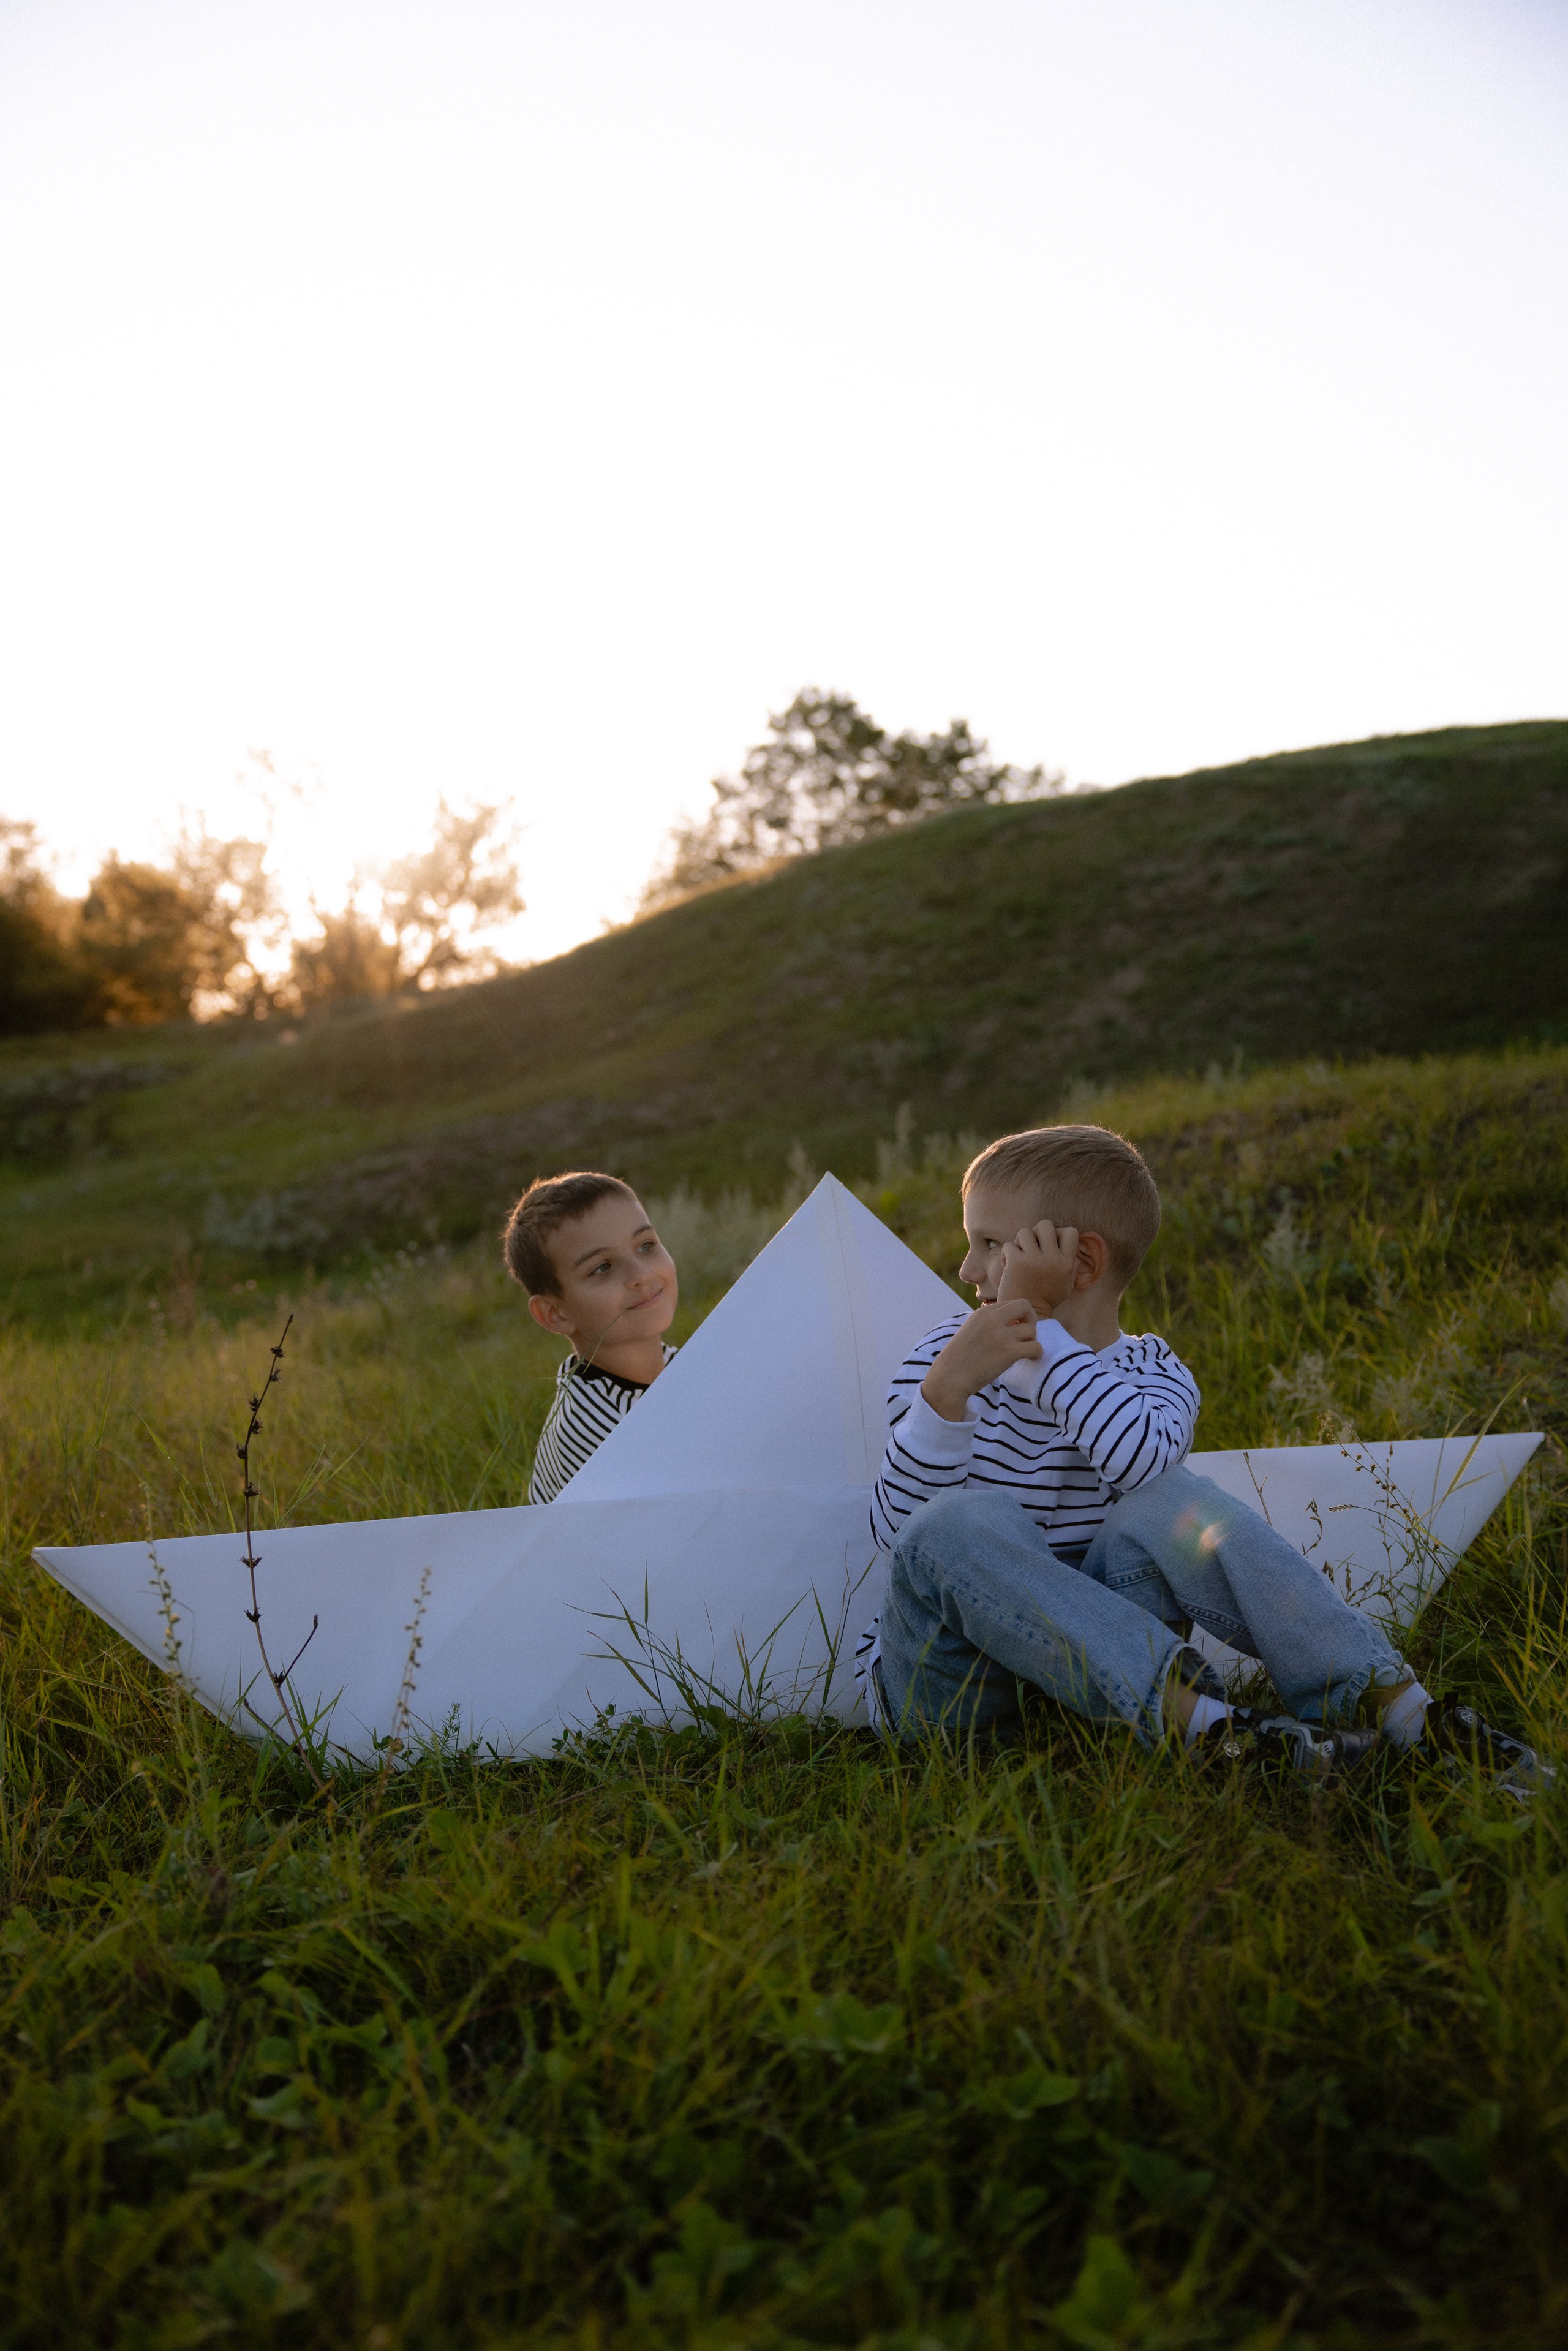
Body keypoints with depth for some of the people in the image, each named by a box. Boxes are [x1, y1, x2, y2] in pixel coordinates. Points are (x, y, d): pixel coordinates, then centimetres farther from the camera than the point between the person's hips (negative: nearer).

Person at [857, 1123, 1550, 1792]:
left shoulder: (1150, 1374, 1)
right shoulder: (952, 1353, -1)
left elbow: (1140, 1460, -28)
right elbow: (898, 1527, -16)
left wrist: (1042, 1328, -23)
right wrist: (947, 1387, -30)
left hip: (1075, 1659, 1)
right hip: (942, 1681, 0)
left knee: (1166, 1501, -23)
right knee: (962, 1526, -32)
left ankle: (1399, 1707, -28)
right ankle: (1193, 1715, -40)